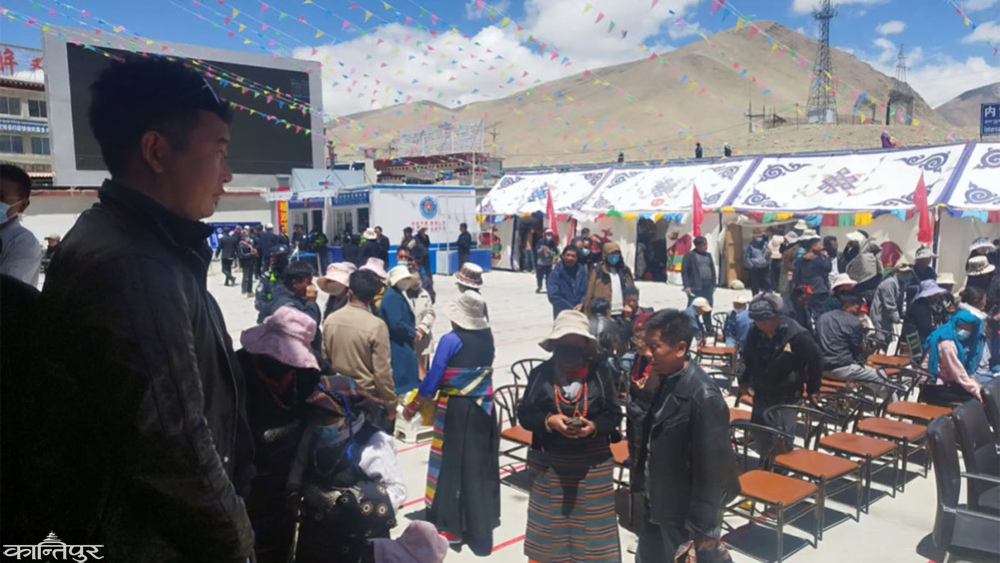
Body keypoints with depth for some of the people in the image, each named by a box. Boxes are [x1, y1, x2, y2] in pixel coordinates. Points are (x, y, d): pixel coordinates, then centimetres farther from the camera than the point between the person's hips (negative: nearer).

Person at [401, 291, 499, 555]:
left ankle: (453, 525, 16)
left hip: (455, 409, -5)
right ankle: (482, 522, 28)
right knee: (481, 464, 15)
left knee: (453, 463, 7)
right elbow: (480, 371, 6)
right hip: (484, 407, 5)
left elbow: (433, 379, -13)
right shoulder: (487, 339, 0)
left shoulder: (450, 340, -15)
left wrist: (413, 405, -1)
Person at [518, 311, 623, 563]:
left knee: (592, 523, 10)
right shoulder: (540, 373, -6)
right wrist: (548, 420, -20)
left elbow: (614, 415, -2)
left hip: (593, 464, 0)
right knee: (550, 522, 14)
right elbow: (524, 415, -3)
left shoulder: (601, 373, -7)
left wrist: (594, 426, -20)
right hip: (549, 463, 1)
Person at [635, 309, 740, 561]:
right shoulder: (665, 379, -2)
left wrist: (705, 523, -16)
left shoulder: (703, 396, -25)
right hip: (660, 500, 8)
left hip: (689, 507, -8)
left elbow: (712, 466, -21)